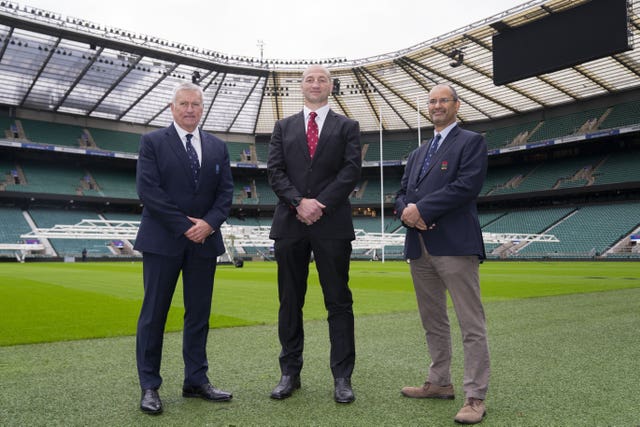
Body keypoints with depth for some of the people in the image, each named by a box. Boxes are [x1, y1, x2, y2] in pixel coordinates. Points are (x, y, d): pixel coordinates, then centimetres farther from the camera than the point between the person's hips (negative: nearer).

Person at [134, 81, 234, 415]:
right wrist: (185, 226, -14)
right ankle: (149, 387, 12)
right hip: (163, 240, -4)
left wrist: (210, 223, -11)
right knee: (154, 313, 2)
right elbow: (148, 190, -10)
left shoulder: (217, 147, 12)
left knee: (199, 313, 8)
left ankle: (196, 381, 19)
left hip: (205, 240, 4)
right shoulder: (152, 142, 0)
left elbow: (226, 191, 7)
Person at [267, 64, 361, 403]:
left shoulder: (347, 127, 9)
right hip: (290, 224, 2)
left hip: (332, 224, -2)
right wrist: (299, 203, -12)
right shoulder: (284, 127, 14)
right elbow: (275, 171, 3)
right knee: (289, 302, 7)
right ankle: (290, 374, 19)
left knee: (339, 302, 2)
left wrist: (321, 205, -13)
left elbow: (351, 170, -3)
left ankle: (342, 378, 10)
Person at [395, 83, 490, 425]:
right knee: (432, 321, 14)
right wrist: (405, 210, -6)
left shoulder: (471, 142, 2)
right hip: (419, 246, 7)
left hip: (454, 243, -7)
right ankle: (439, 383, 26)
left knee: (471, 324, -4)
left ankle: (475, 397, 2)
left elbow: (467, 185, -13)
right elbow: (402, 193, 18)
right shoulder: (417, 154, 23)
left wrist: (421, 209, -14)